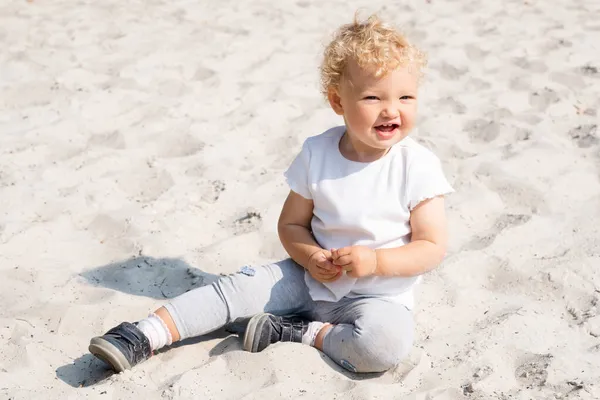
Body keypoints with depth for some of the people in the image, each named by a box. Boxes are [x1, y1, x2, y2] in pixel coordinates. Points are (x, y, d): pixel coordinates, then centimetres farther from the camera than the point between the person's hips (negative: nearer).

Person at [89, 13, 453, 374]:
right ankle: (146, 336, -11)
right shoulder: (316, 154, -6)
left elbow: (433, 247, -10)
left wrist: (375, 260, -25)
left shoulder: (419, 167, -14)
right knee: (237, 287, -13)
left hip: (379, 295, -2)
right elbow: (291, 224, 4)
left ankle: (302, 332, -14)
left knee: (386, 345, -33)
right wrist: (310, 257, -17)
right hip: (312, 279, 3)